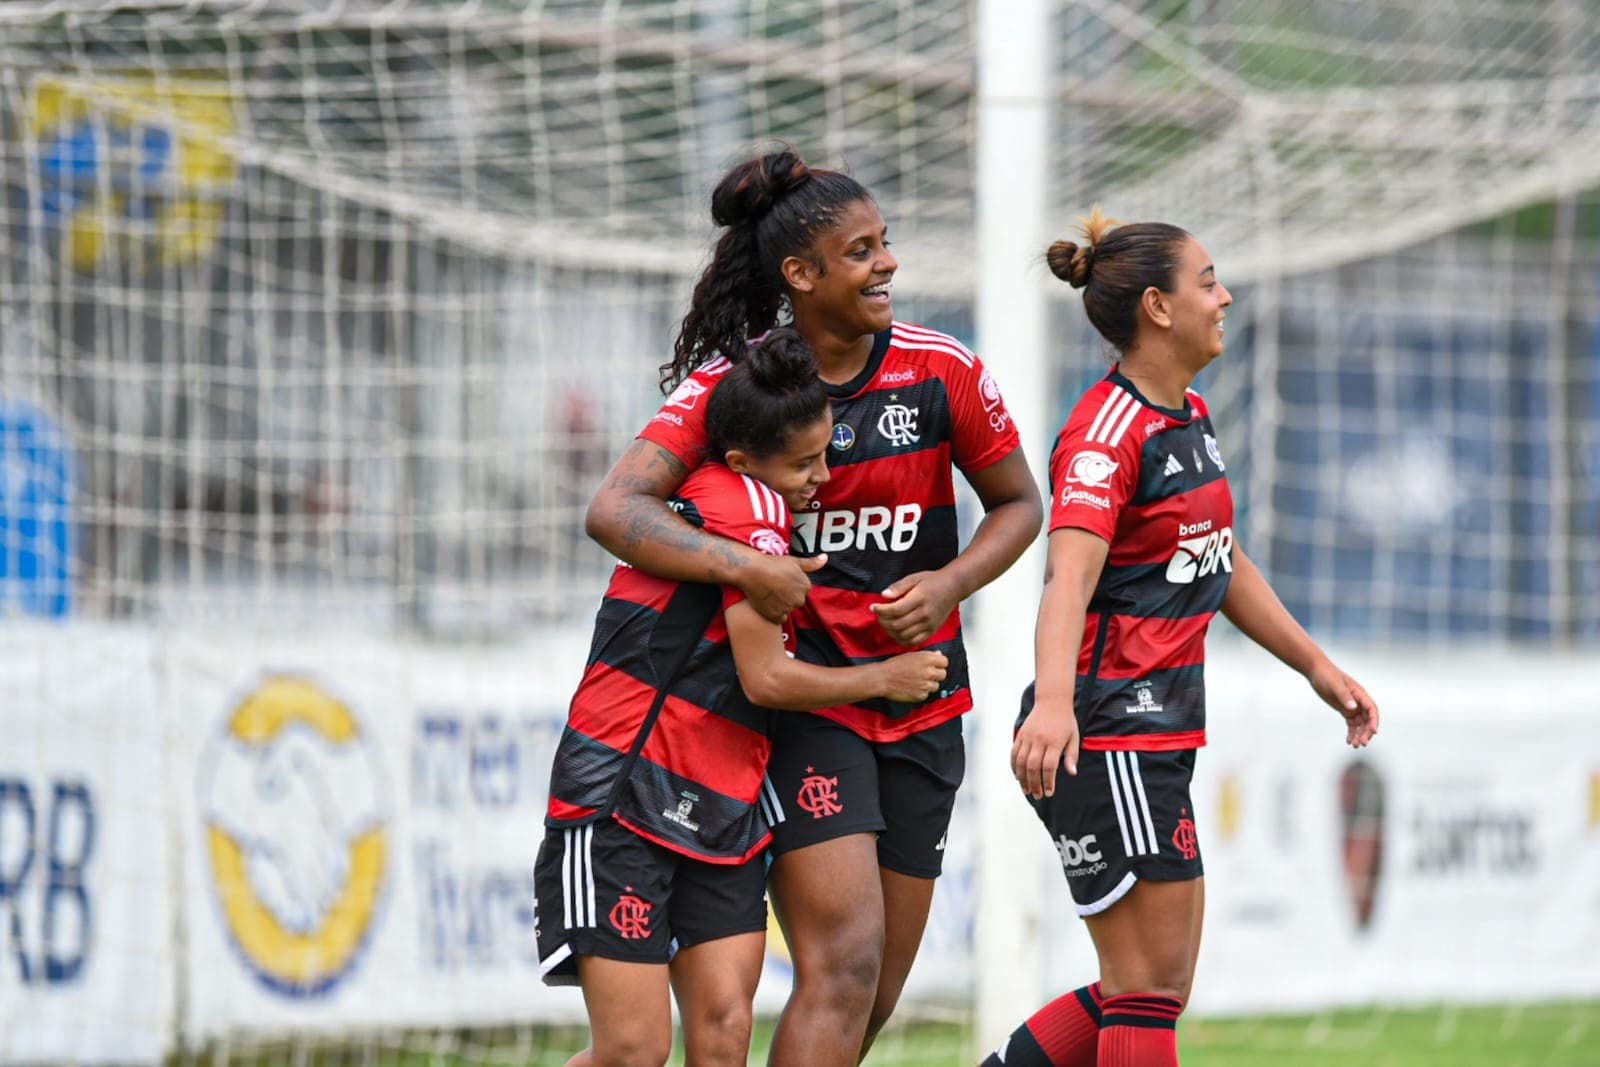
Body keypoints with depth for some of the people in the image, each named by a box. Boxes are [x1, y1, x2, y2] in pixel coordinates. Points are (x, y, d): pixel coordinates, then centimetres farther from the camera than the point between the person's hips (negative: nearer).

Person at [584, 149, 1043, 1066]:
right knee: (843, 963, -18)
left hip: (920, 704, 4)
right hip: (800, 703, -4)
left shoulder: (941, 371, -2)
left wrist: (950, 583, -8)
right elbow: (614, 509, -21)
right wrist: (742, 568, -35)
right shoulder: (731, 384, -11)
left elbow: (1018, 502, 11)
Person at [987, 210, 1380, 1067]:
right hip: (1104, 738, -10)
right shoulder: (1105, 432, -16)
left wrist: (1315, 665, 31)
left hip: (1159, 735, 10)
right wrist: (1054, 700, -48)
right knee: (1148, 992, -9)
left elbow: (1223, 565, 28)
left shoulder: (1189, 418, 14)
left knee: (1149, 989, 11)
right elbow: (1070, 574, -32)